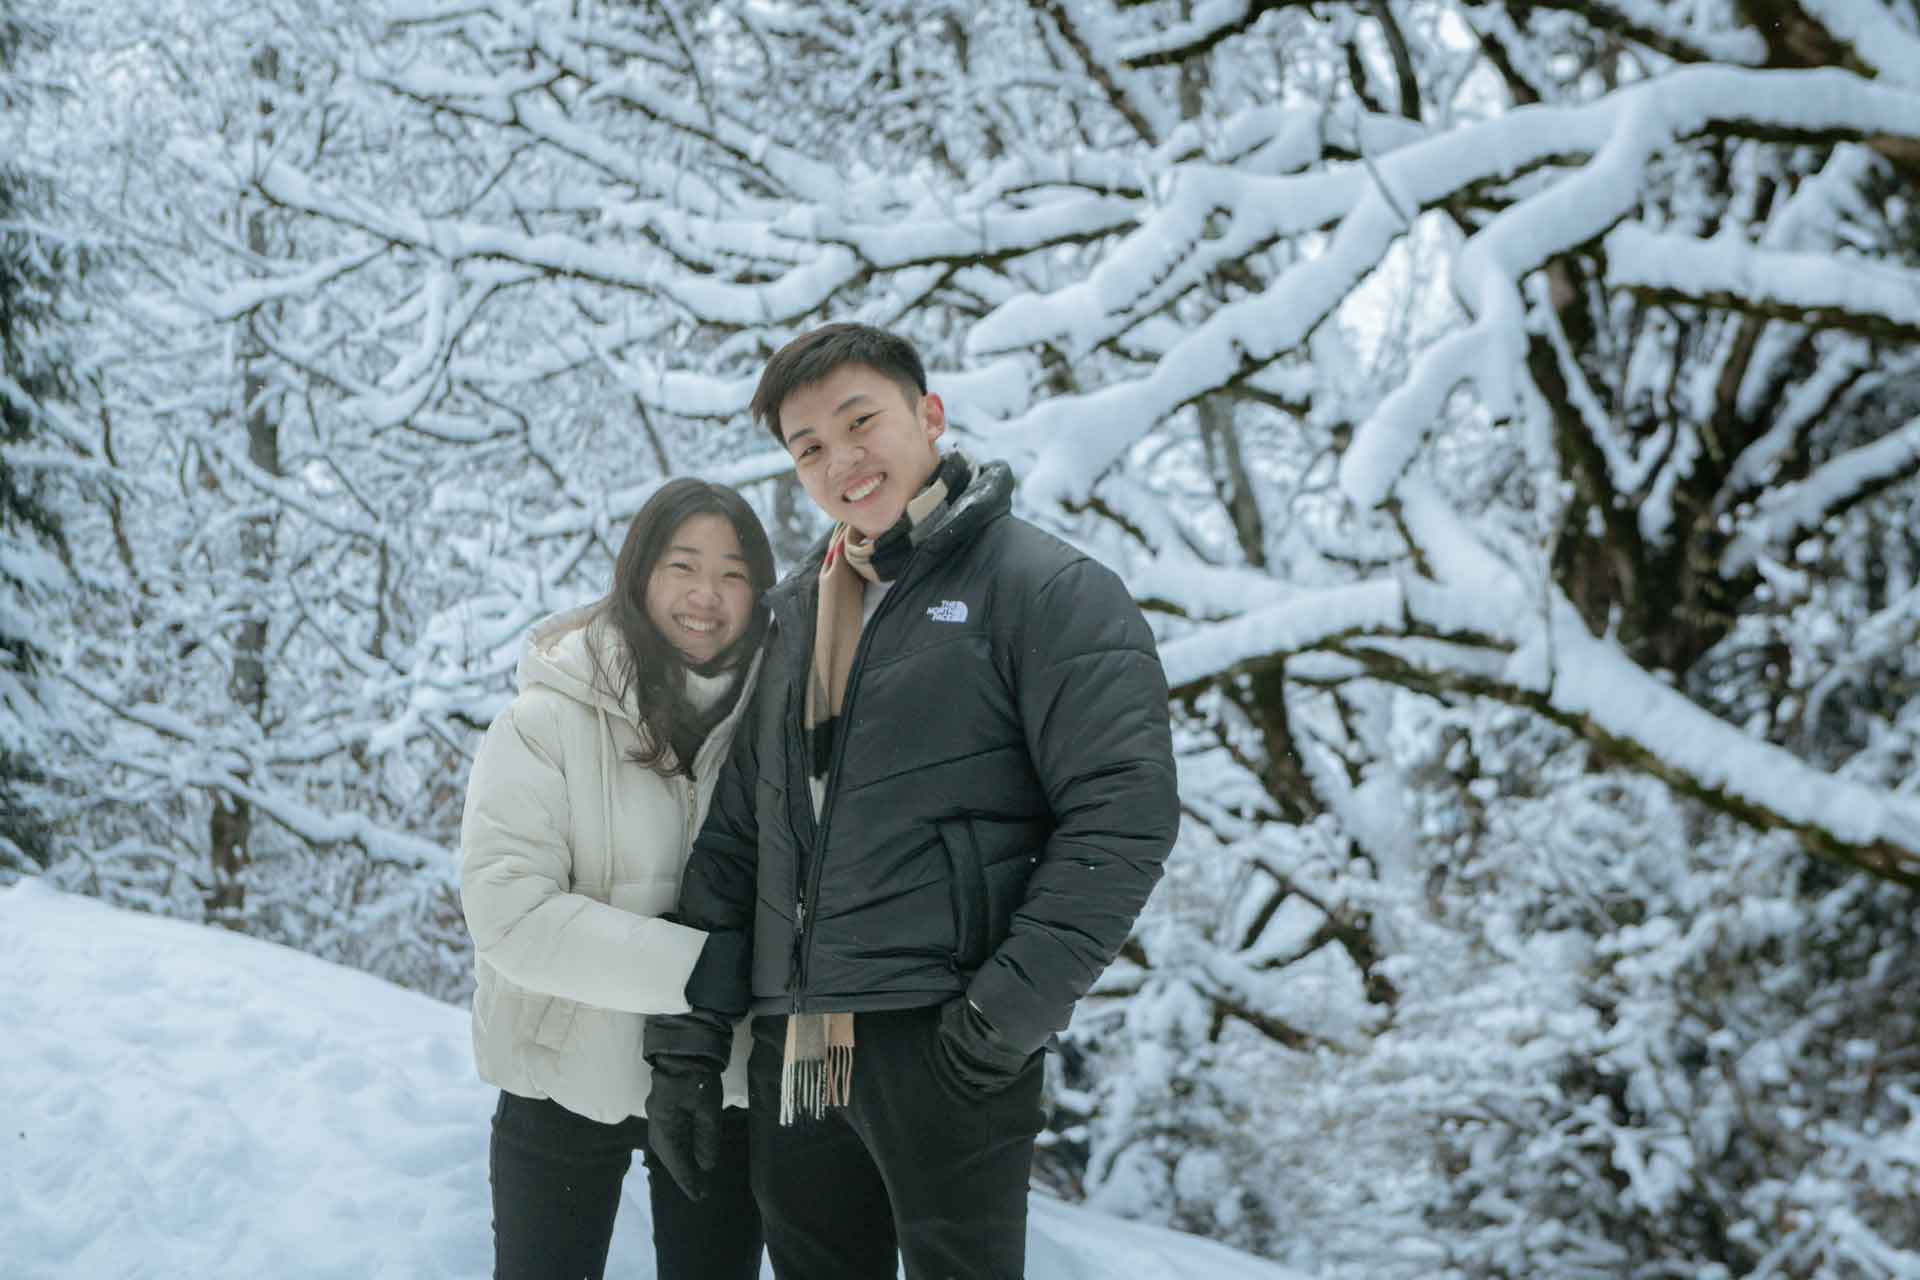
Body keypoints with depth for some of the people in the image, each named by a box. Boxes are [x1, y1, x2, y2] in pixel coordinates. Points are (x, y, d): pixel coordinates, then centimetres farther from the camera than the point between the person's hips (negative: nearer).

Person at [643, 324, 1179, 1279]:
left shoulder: (1048, 590, -4)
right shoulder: (791, 612, 16)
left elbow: (1123, 811, -12)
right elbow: (729, 836, 17)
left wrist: (1007, 1012, -17)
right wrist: (687, 1036, 11)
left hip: (942, 1046, -6)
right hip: (787, 1054, 6)